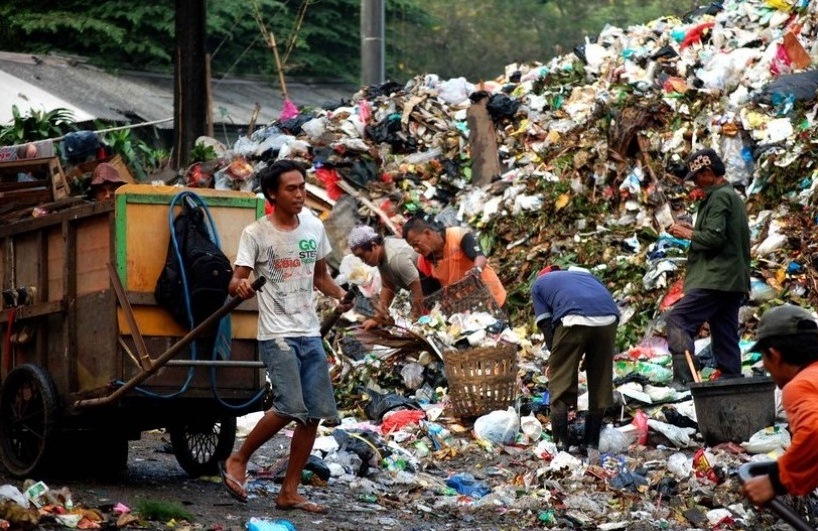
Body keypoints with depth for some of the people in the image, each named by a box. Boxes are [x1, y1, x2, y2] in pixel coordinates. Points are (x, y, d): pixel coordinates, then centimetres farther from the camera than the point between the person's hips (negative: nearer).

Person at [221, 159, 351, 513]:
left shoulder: (314, 227, 10)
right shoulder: (256, 234, -5)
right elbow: (235, 282, -8)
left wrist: (339, 293, 0)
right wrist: (239, 286, -32)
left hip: (310, 334, 6)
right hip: (277, 335, -6)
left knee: (314, 414, 2)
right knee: (290, 407, -19)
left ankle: (289, 493, 11)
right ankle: (237, 461, 2)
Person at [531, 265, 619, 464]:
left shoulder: (539, 284, 30)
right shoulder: (585, 275, 40)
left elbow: (546, 325, 16)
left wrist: (556, 357, 21)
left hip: (573, 320, -3)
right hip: (608, 319, 4)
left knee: (560, 382, 8)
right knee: (600, 385, 16)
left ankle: (561, 447, 5)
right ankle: (592, 446, 18)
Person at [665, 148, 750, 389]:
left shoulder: (719, 197, -12)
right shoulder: (732, 195, 21)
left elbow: (714, 237, -20)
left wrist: (688, 234, -6)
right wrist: (693, 229, 17)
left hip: (716, 277, -10)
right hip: (733, 279, 10)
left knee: (678, 319, -13)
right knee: (725, 335, 10)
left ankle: (684, 376, -21)